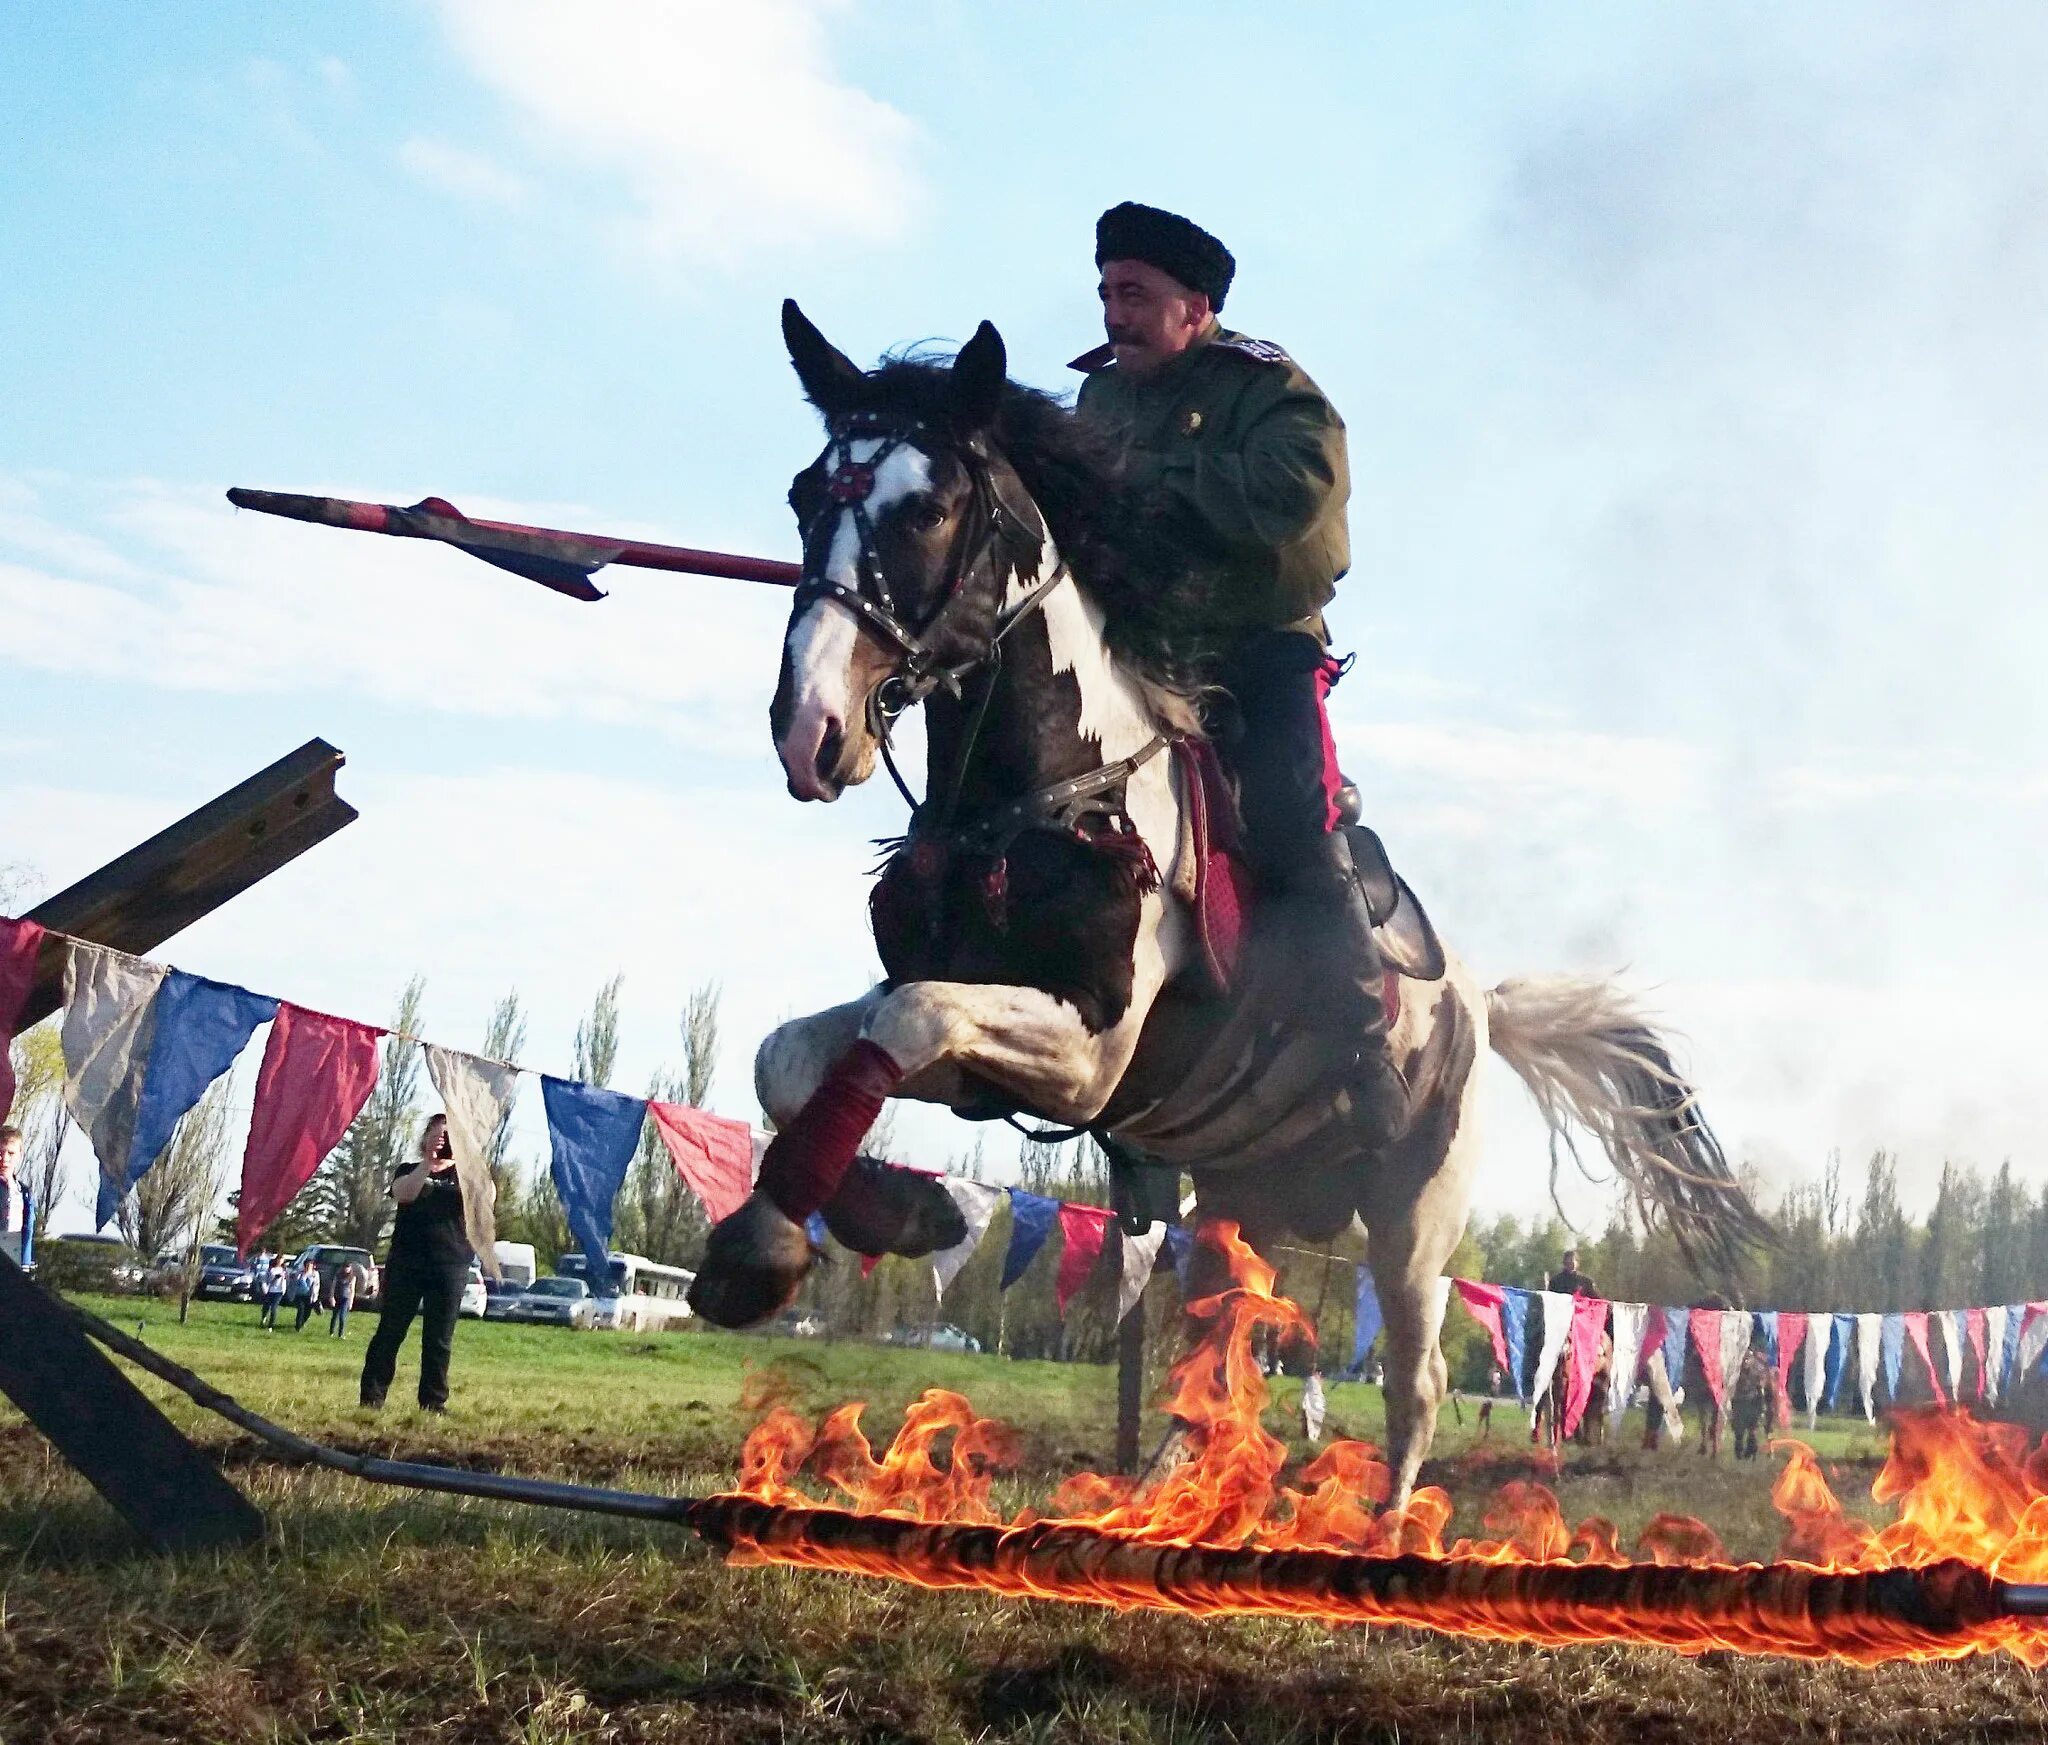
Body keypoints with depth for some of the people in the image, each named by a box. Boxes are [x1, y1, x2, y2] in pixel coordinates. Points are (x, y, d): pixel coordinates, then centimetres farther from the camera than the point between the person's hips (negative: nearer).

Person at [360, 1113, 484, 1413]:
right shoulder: (411, 1170, 12)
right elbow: (403, 1193, -10)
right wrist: (428, 1162, -20)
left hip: (451, 1266, 0)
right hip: (407, 1262, 0)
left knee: (439, 1339, 1)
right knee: (390, 1331, -2)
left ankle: (433, 1401, 5)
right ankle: (372, 1397, 0)